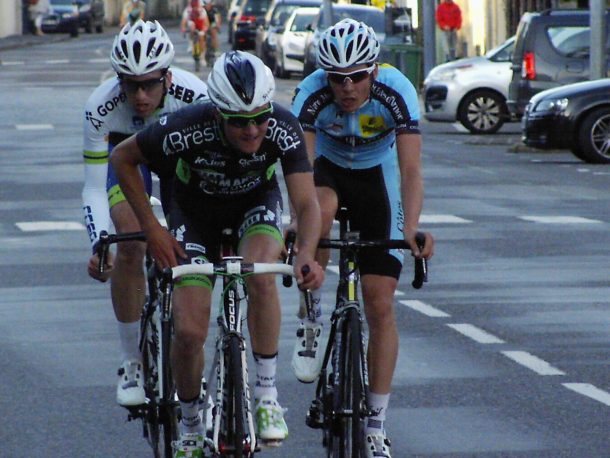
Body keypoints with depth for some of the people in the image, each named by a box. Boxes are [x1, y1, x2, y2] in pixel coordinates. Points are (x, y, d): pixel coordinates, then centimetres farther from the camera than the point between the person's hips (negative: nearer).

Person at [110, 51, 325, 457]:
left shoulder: (284, 129, -32)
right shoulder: (188, 130, -35)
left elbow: (307, 202, -33)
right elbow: (123, 158, -18)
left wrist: (306, 254, -53)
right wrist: (152, 229, -19)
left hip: (257, 204, 0)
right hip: (196, 213, 0)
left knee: (260, 275, -34)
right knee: (189, 332, -12)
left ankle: (267, 395, -18)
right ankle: (191, 424, 15)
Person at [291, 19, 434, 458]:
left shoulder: (396, 92, -29)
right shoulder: (312, 95, -29)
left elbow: (411, 170, -36)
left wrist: (412, 230, -51)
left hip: (377, 177, 0)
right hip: (328, 170, 0)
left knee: (380, 304, -8)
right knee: (321, 208, -39)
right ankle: (311, 320, -17)